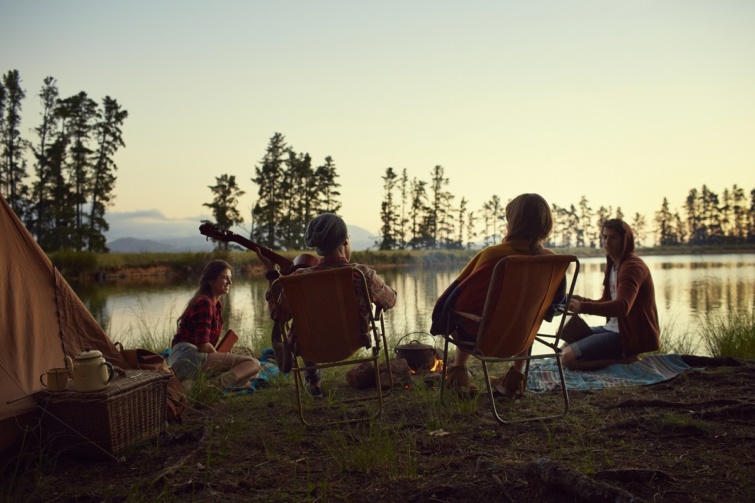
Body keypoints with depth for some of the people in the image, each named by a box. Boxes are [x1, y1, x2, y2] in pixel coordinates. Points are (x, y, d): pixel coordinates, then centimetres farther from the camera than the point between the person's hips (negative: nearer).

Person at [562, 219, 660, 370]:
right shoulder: (612, 265, 14)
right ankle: (622, 355, 9)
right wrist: (582, 301, -4)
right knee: (566, 347, 18)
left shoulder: (632, 266, -17)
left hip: (631, 335, -10)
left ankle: (624, 359, -9)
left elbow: (622, 307, -33)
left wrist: (583, 307, -45)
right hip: (614, 328, 10)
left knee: (569, 357, -20)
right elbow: (606, 302, 16)